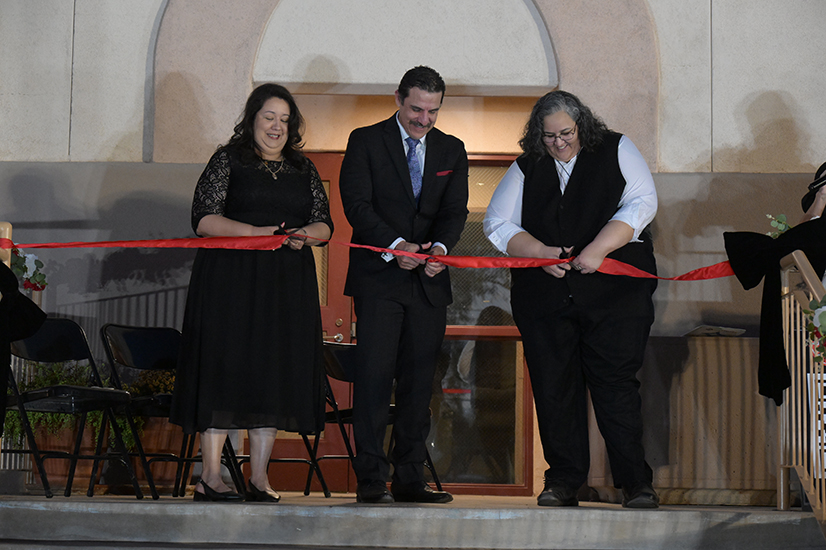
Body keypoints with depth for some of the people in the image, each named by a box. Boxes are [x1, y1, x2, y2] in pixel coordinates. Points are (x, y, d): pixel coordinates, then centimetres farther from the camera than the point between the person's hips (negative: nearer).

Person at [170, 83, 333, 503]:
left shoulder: (304, 169, 16)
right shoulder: (227, 161, 4)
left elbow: (324, 223, 12)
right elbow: (204, 219, -5)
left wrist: (305, 235, -11)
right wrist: (255, 232, -17)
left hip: (287, 285, 4)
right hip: (230, 279, -4)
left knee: (274, 371, 1)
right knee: (225, 367, -8)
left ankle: (259, 478, 6)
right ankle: (210, 477, -6)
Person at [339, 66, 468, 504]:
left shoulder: (451, 150, 14)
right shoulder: (366, 142, 2)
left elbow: (455, 210, 5)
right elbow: (356, 204, -7)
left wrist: (440, 246, -15)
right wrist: (395, 246, -19)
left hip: (428, 279, 4)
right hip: (378, 276, -4)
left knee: (419, 379, 4)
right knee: (374, 373, -9)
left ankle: (410, 478, 9)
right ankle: (370, 477, -7)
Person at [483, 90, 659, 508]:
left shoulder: (616, 151, 8)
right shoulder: (526, 169, 14)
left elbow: (641, 203, -3)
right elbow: (497, 223, 9)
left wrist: (599, 248, -14)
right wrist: (541, 253, -7)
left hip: (613, 290, -3)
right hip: (544, 297, 3)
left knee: (616, 383, -8)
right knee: (553, 387, 1)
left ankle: (635, 482, -4)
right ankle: (564, 481, 9)